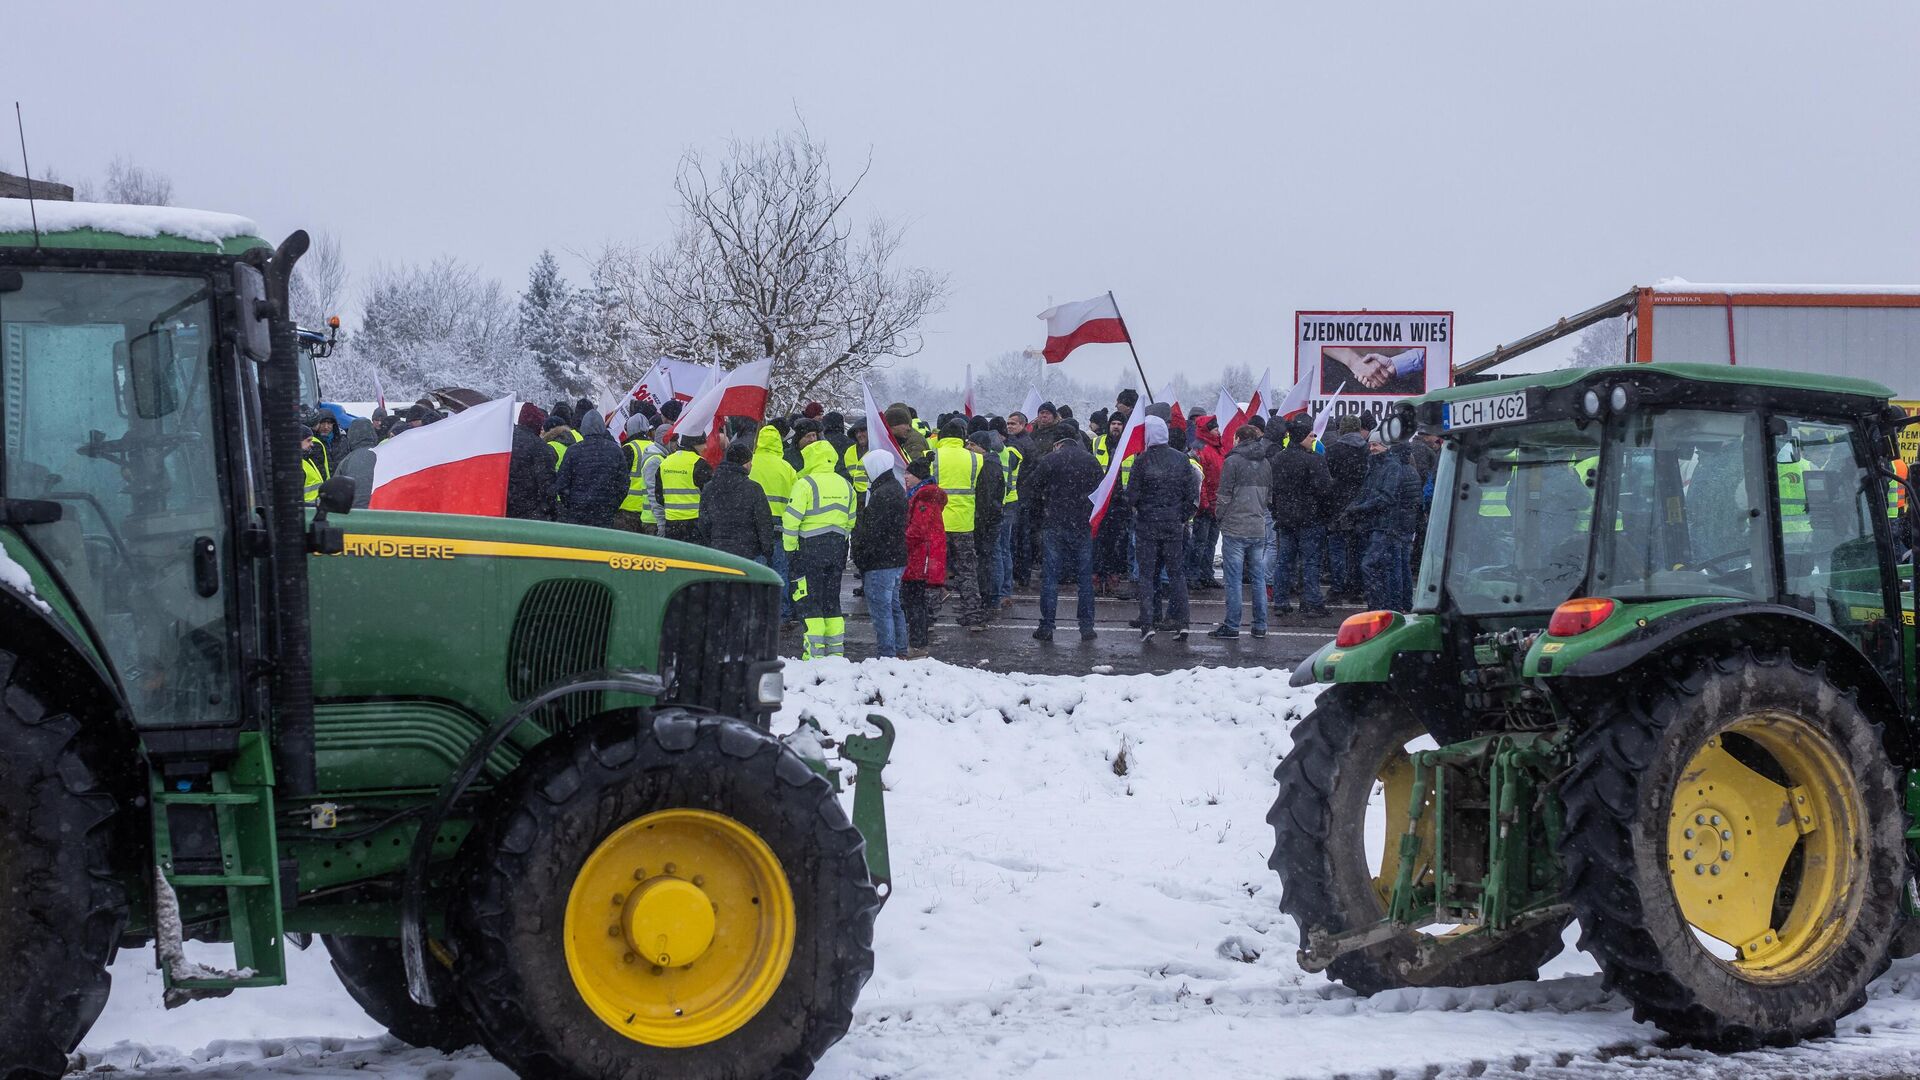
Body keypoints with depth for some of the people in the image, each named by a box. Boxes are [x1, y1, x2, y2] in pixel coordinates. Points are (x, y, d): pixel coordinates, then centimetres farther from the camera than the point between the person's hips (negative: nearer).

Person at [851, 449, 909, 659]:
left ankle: (886, 653, -5)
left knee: (880, 609, -6)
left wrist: (860, 558, -12)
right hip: (897, 558, 11)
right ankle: (900, 651, 24)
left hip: (880, 563, -11)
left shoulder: (881, 495, -19)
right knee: (894, 606, 18)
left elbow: (871, 531, -20)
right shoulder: (897, 489, 14)